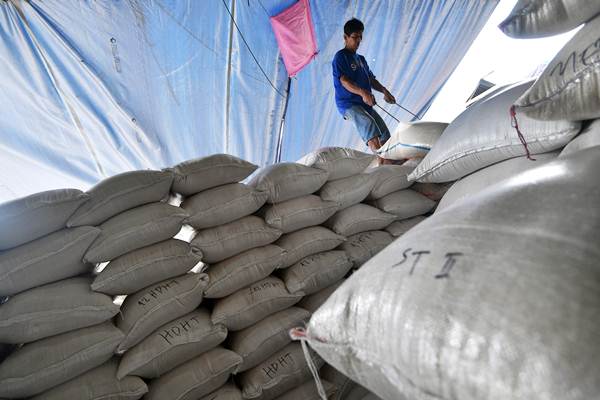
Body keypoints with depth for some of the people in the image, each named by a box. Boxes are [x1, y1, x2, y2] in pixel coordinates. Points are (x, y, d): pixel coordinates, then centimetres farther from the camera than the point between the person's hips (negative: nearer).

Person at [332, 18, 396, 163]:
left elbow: (371, 79, 21)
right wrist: (362, 92, -32)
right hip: (348, 104, -9)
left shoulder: (360, 59, 23)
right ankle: (382, 161, -38)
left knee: (384, 132, 3)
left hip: (364, 104, 9)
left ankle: (387, 159, 8)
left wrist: (384, 91, 1)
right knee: (369, 124, -31)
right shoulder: (340, 57, -3)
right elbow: (344, 80, -17)